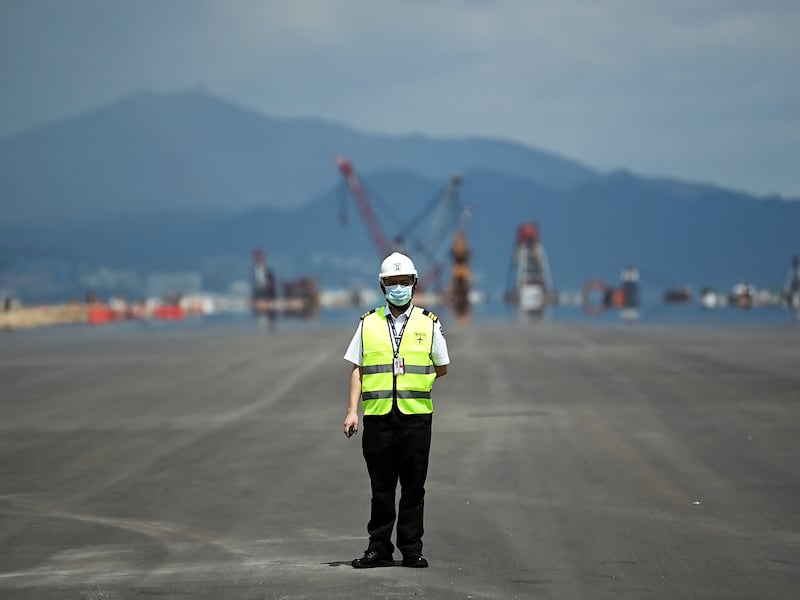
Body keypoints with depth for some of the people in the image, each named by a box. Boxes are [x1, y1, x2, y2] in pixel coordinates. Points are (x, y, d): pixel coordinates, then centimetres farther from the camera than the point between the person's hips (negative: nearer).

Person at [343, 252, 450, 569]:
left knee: (413, 486, 2)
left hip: (416, 415, -1)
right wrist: (352, 410, 0)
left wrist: (412, 380, 1)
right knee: (381, 487, 4)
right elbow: (357, 370, 8)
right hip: (377, 415, 1)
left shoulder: (429, 324, 7)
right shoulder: (369, 323, 9)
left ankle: (411, 549, 8)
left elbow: (442, 369, 13)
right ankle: (379, 549, 9)